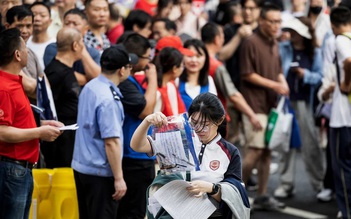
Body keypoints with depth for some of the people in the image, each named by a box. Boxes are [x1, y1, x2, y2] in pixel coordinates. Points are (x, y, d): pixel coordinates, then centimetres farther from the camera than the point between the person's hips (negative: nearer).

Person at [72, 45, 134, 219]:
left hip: (81, 165, 9)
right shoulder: (108, 99, -22)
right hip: (101, 172, -9)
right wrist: (118, 178, -20)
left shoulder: (89, 87, 6)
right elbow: (111, 142, -23)